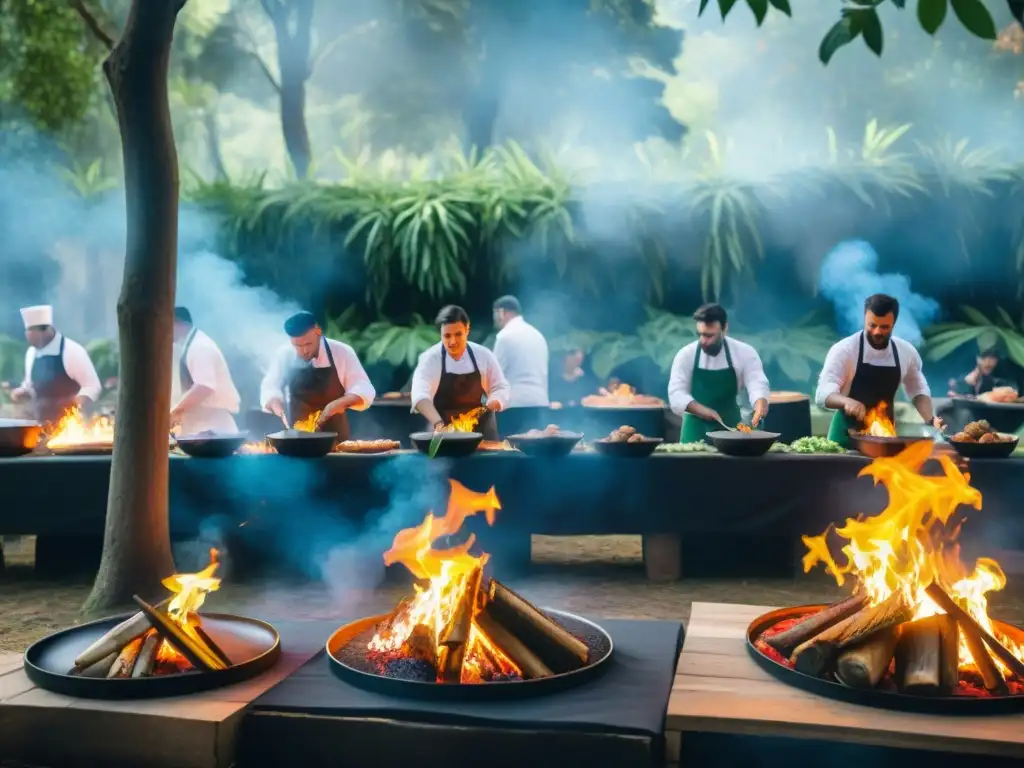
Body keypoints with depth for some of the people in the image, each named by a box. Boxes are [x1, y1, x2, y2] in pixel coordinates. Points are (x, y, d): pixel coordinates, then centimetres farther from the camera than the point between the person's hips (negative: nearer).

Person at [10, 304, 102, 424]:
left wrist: (79, 403, -29)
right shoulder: (32, 353, 8)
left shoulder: (72, 351, -13)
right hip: (43, 424, 6)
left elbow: (92, 386, -13)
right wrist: (22, 392, 0)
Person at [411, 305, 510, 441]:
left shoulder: (484, 355, -4)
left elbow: (501, 387, 5)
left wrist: (493, 402, -18)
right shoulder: (430, 358, -12)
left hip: (481, 431, 2)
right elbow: (420, 395, -27)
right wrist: (438, 424, -43)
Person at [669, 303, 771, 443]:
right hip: (696, 428, -1)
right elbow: (677, 393, -12)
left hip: (730, 426, 1)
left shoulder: (745, 353, -7)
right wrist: (702, 410, -28)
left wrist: (760, 405, -37)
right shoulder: (686, 354, -8)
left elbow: (757, 384, -15)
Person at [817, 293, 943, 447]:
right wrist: (847, 401, -41)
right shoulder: (844, 349, -15)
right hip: (848, 435, -4)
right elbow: (823, 394, -21)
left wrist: (930, 419, -4)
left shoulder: (907, 351, -1)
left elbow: (918, 390, 13)